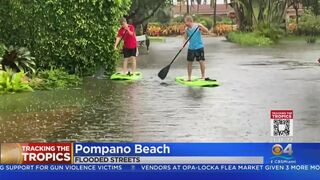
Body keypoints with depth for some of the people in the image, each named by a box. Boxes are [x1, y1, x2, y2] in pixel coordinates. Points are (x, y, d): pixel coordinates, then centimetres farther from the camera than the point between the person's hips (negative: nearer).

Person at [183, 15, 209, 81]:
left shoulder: (197, 26, -9)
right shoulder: (186, 29, 3)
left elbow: (207, 31, -15)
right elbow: (185, 38, 10)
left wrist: (201, 26, -32)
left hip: (199, 47, -4)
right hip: (191, 48, 4)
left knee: (201, 61, -5)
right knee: (189, 62, 5)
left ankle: (203, 76, 7)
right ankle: (189, 77, 15)